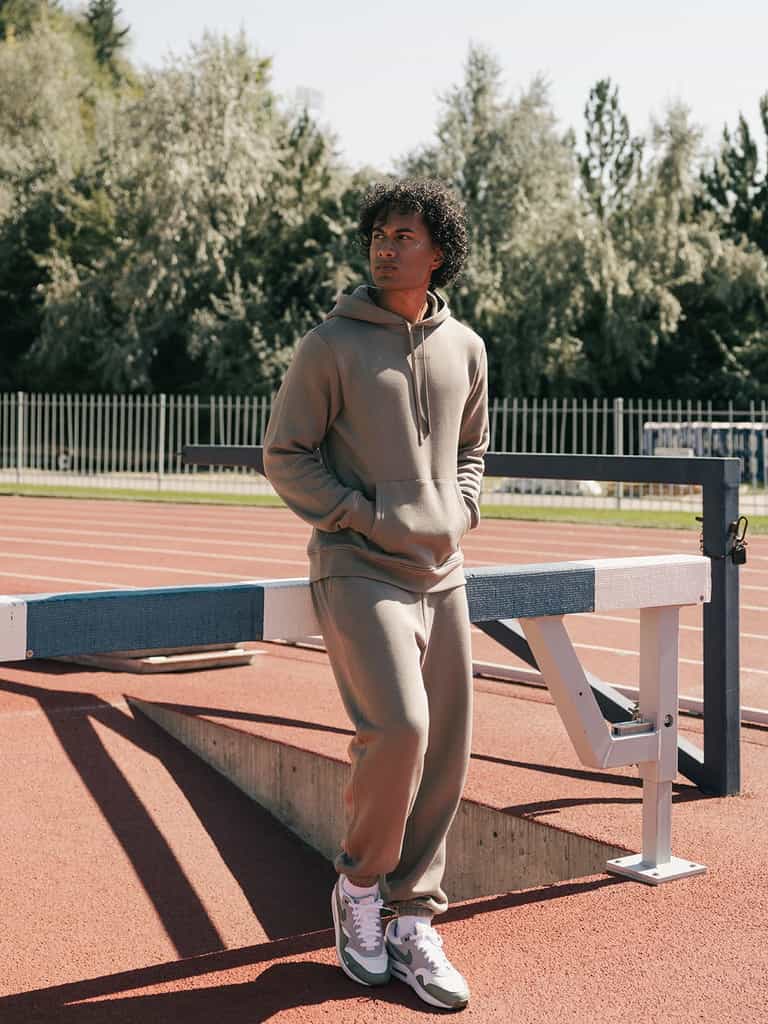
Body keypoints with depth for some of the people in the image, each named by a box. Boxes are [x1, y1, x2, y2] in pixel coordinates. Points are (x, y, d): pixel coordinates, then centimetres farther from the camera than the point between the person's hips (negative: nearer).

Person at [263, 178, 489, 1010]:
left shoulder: (465, 349, 12)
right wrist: (364, 516, -11)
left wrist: (461, 513, 7)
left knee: (444, 752, 4)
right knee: (398, 729, -20)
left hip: (442, 575, 6)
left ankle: (412, 924, 18)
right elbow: (284, 455, -2)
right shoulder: (331, 345, -3)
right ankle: (358, 885, 7)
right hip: (359, 571, -5)